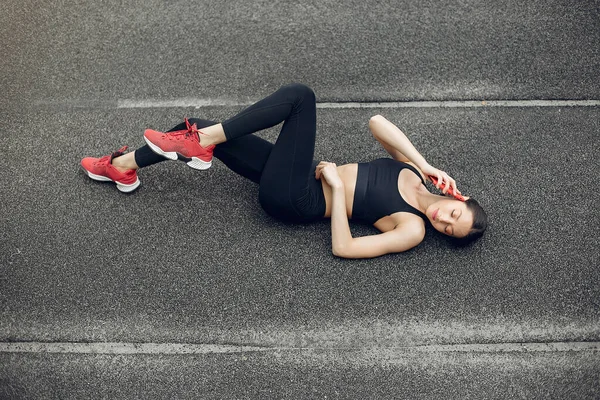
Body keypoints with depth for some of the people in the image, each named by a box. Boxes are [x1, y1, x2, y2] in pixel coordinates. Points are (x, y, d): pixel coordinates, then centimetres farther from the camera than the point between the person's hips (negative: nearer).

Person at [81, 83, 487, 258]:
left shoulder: (413, 230, -12)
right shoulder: (415, 171, 7)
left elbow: (343, 248, -22)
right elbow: (376, 122, 2)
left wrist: (336, 185, -19)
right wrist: (425, 164, -7)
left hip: (295, 200, -7)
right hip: (297, 174, 7)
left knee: (302, 96, -24)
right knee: (200, 129, -2)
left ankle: (201, 142, -19)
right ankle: (124, 166, 18)